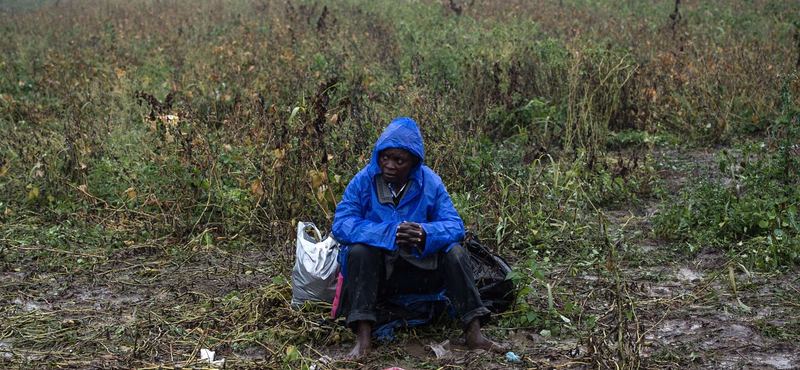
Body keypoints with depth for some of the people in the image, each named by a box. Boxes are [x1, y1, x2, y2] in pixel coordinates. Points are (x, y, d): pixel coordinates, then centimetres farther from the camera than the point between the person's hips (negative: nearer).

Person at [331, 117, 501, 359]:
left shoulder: (430, 182, -5)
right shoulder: (364, 181, -9)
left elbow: (453, 225, -11)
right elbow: (341, 224, -19)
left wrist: (426, 233, -35)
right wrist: (389, 233, -32)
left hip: (420, 272, 1)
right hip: (375, 273, -1)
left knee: (455, 252, -22)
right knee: (359, 251, -31)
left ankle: (473, 332, -23)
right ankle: (363, 337, -36)